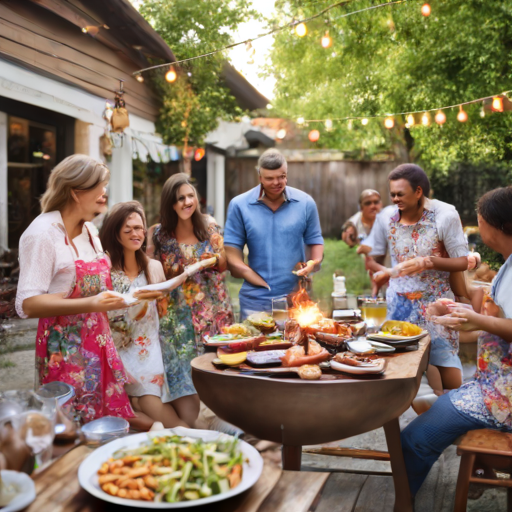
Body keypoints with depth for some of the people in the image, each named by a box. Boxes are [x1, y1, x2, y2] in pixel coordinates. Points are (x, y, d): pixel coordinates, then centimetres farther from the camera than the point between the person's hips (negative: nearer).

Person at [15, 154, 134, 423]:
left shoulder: (89, 230, 11)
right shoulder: (42, 232, -14)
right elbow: (27, 305, -21)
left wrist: (123, 297, 10)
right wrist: (90, 304, -30)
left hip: (98, 340, 8)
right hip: (65, 348, -7)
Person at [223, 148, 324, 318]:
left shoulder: (305, 203, 4)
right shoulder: (239, 205, 0)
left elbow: (314, 240, 13)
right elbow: (231, 250, -1)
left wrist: (314, 262, -9)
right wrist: (260, 281, -10)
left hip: (297, 297, 1)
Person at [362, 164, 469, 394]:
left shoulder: (445, 215, -11)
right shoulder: (386, 216, -2)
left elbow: (462, 262, -9)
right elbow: (371, 257, 9)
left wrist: (430, 262, -25)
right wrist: (382, 272, -12)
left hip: (435, 302, -2)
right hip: (398, 303, 3)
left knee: (446, 361, -3)